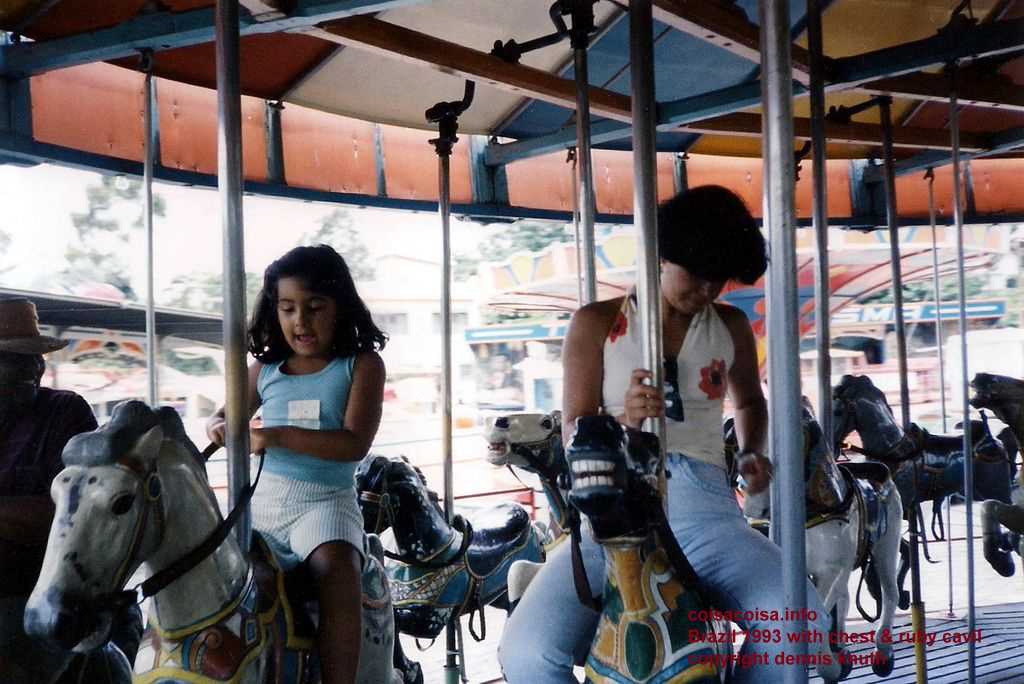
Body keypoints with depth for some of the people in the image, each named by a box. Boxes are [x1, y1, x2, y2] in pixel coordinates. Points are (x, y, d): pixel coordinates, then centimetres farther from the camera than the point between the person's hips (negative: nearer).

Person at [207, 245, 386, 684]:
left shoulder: (362, 364, -2)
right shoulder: (265, 370, 10)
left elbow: (355, 443, -14)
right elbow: (226, 415, 24)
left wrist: (276, 436, -21)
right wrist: (219, 427, -2)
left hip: (326, 500, -5)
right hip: (265, 499, 5)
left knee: (337, 567, -31)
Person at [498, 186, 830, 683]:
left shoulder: (731, 327, 13)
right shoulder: (596, 325, 6)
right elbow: (574, 435, 2)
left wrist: (750, 454, 11)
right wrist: (622, 421, -20)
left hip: (705, 511, 2)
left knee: (803, 625, -28)